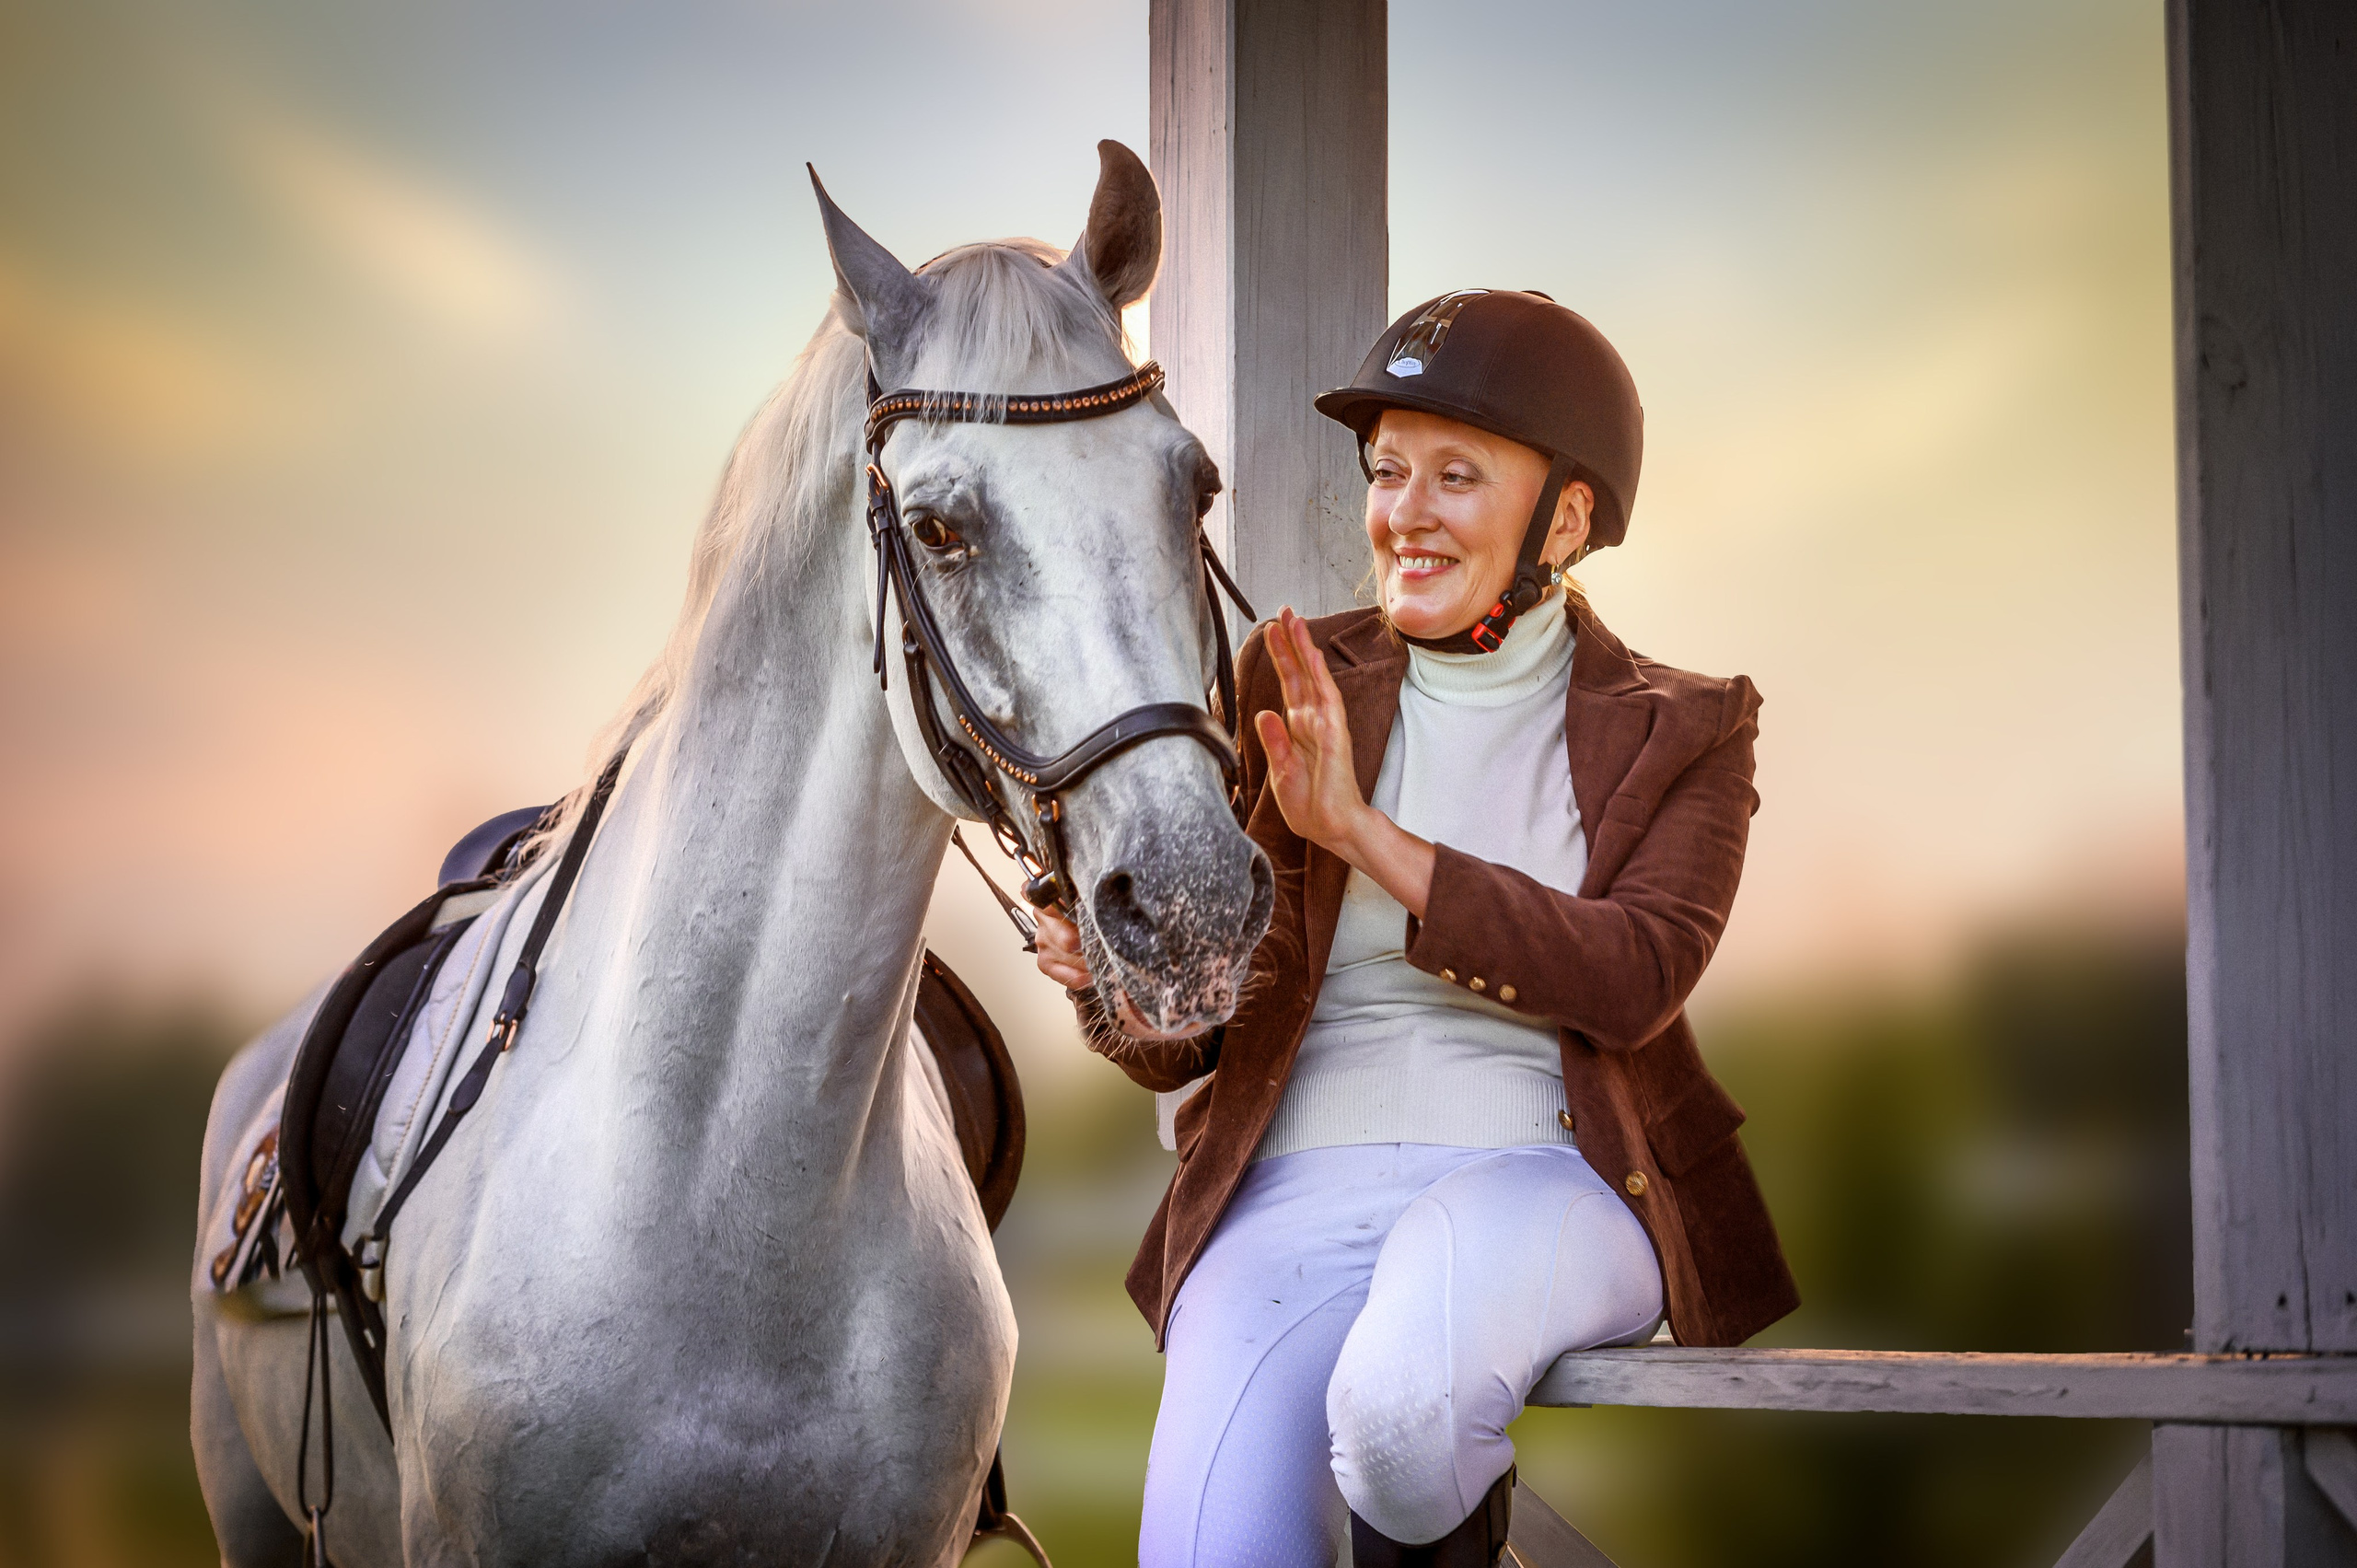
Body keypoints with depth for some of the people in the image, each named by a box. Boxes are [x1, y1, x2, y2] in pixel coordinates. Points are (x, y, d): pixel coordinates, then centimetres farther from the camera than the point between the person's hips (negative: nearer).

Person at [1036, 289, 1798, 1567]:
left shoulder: (1681, 731, 7)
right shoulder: (1299, 685, 10)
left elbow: (1636, 977, -13)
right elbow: (1201, 1034, 8)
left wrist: (1365, 834, -20)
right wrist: (1127, 987, -18)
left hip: (1545, 1183, -1)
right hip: (1295, 1194, 1)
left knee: (1404, 1399, -34)